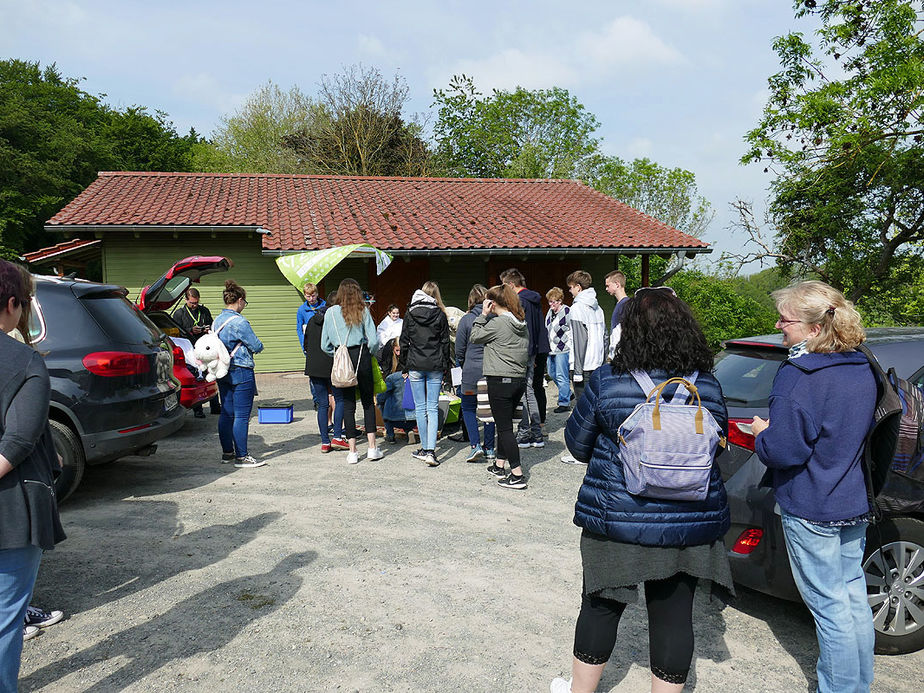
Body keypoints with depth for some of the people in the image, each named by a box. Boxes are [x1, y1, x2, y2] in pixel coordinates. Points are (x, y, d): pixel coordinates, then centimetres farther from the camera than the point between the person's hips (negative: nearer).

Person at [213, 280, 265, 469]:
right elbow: (256, 346, -14)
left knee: (226, 413, 14)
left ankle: (227, 452, 21)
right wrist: (259, 346, 8)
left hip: (223, 371, 9)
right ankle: (241, 457, -1)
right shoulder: (239, 322, -17)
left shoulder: (217, 320, 10)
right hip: (241, 372, -9)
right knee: (242, 415, -4)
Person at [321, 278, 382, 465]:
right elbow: (373, 341, -5)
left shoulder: (331, 312, 1)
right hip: (361, 356, -1)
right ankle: (372, 448, 9)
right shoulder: (363, 311, -2)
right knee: (368, 402, 10)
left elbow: (325, 345, 3)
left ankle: (352, 451, 9)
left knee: (348, 404, 7)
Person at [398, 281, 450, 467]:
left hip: (415, 365, 0)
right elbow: (445, 342, 2)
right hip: (435, 366, 0)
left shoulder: (410, 313, 2)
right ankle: (430, 451, -9)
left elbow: (404, 341, 3)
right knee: (433, 408, 0)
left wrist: (403, 366, 10)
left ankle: (425, 449, 16)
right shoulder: (440, 314, 0)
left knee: (420, 408, 9)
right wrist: (445, 366, 10)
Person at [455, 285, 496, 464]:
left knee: (468, 408, 10)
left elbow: (459, 350, -1)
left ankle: (476, 445, -2)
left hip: (472, 371, -3)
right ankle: (489, 449, 16)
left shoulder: (466, 319, -6)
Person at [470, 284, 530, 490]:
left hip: (500, 381, -8)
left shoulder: (497, 323, -14)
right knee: (505, 424, 19)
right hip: (520, 380, 8)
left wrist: (483, 315, 2)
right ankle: (499, 466, 31)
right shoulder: (522, 324, 10)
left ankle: (518, 475, -4)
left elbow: (474, 337, -2)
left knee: (505, 427, -3)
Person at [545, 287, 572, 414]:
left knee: (561, 376, -6)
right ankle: (568, 393, 33)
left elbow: (572, 332, -12)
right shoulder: (550, 312, 13)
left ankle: (564, 403, 2)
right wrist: (547, 346, 20)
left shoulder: (567, 312, -12)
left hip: (562, 350, -9)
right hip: (551, 349, 9)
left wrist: (570, 348, -15)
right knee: (552, 374, 17)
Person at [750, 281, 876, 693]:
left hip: (811, 509, -8)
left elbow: (783, 450, -23)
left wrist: (762, 433, -3)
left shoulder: (800, 374, -22)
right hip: (854, 504, 8)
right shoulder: (862, 369, 4)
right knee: (854, 597, 19)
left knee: (830, 605, 4)